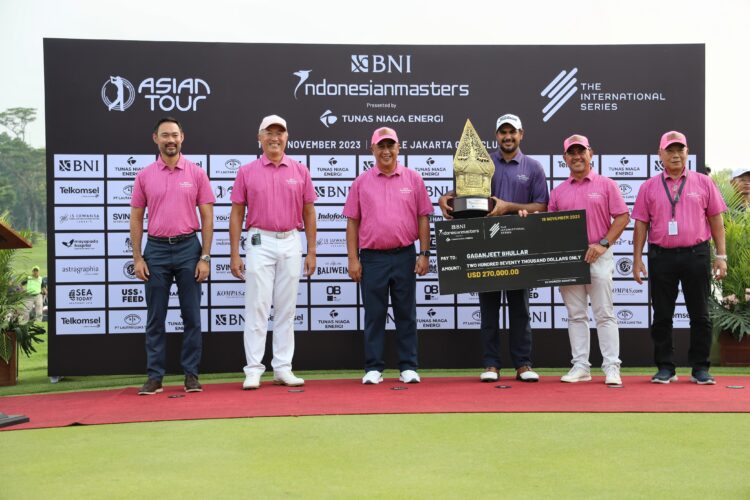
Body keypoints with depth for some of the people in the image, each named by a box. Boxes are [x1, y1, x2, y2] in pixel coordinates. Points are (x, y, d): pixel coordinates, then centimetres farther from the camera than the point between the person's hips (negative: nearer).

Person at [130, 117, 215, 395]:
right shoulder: (144, 176, 5)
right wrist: (137, 258, 0)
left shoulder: (196, 174, 2)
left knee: (191, 315, 3)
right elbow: (136, 218, 7)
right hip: (156, 249, 1)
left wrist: (205, 257, -6)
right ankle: (155, 376, 13)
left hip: (188, 248, -1)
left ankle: (191, 373, 12)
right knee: (155, 317, 5)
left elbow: (207, 217, 1)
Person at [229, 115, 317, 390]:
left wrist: (311, 251, 4)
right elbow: (236, 214, 4)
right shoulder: (246, 172, 4)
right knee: (257, 306, -4)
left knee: (286, 308, 6)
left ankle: (283, 368, 13)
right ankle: (253, 369, 1)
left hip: (291, 243, 2)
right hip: (260, 243, -2)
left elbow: (309, 213, 9)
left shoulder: (300, 171, 7)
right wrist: (234, 254, -2)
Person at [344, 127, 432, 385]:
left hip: (404, 256, 0)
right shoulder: (361, 182, 7)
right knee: (374, 315, 4)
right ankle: (373, 369, 11)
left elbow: (423, 218, 6)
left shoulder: (413, 179, 7)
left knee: (406, 314, 6)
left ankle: (408, 367, 13)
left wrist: (424, 253, -1)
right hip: (372, 258, 0)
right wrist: (353, 259, 0)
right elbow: (352, 222, 6)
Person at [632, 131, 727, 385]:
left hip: (696, 255, 0)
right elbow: (641, 223, 6)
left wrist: (721, 255, 1)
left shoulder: (703, 183, 7)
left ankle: (700, 368, 14)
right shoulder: (649, 187, 7)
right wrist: (637, 258, 0)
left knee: (700, 315, 4)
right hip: (661, 256, 0)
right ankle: (665, 368, 14)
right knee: (662, 316, 4)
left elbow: (716, 220, 7)